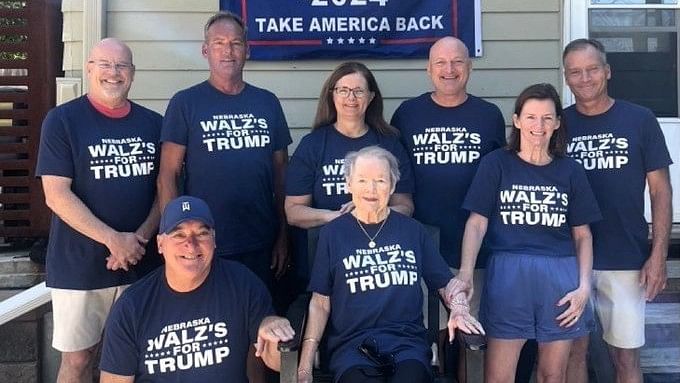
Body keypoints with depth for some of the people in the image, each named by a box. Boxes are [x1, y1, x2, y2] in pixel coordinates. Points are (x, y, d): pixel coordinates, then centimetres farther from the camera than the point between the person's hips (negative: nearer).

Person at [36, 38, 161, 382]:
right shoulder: (62, 120, -5)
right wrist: (113, 239, -17)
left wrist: (140, 238, -10)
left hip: (140, 263, 3)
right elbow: (56, 195, -12)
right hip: (79, 266, -3)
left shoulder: (153, 124, 6)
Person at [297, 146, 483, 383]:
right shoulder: (332, 233, 9)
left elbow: (446, 282, 18)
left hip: (407, 341, 1)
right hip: (351, 344, -1)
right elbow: (320, 302, 7)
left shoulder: (413, 230, 13)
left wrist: (459, 309, -4)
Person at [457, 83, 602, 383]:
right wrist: (465, 274, -15)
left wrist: (584, 286, 0)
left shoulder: (570, 171, 10)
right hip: (508, 272, -2)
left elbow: (582, 234, 12)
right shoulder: (497, 163, 4)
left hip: (561, 276, 3)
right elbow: (477, 223, -2)